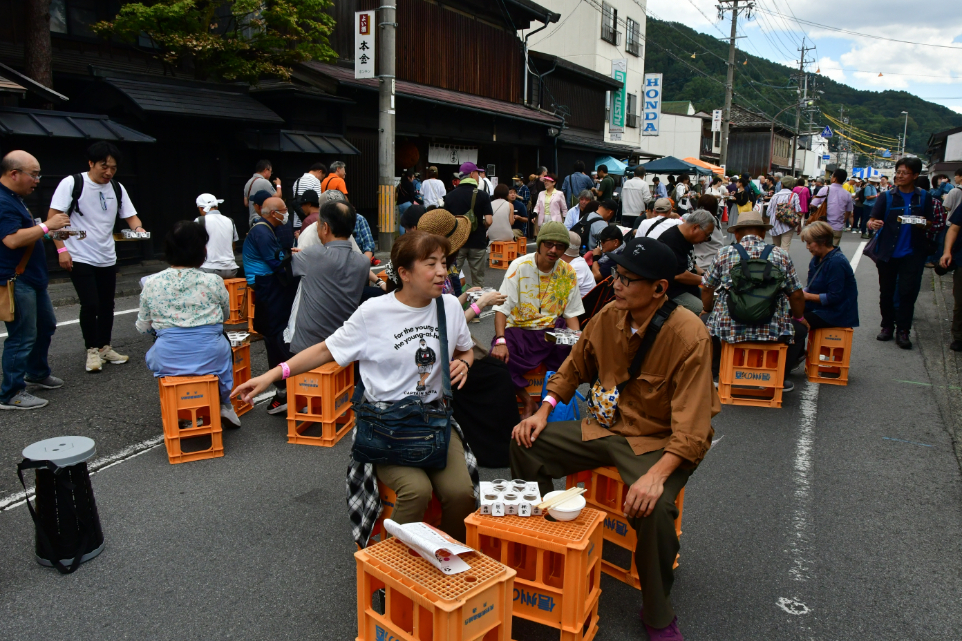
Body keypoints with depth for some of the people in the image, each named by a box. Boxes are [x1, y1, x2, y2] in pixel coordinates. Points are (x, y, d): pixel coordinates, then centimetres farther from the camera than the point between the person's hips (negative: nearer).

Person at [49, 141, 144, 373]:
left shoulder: (117, 188, 5)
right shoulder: (72, 183, -8)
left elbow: (130, 216, 8)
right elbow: (53, 217, -8)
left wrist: (138, 228, -16)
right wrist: (62, 249, -14)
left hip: (107, 258, 5)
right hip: (80, 258, -5)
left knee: (107, 305, 11)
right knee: (90, 304, -10)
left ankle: (104, 347, 26)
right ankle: (92, 350, 8)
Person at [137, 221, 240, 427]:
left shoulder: (151, 284, -4)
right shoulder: (212, 281, -8)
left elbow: (143, 328, 6)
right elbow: (226, 314, 10)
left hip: (168, 363, 1)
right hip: (210, 361, -1)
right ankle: (223, 404, 35)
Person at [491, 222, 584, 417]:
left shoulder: (568, 273, 4)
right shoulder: (519, 266, -7)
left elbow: (571, 313, 9)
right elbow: (502, 308, -11)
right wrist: (500, 341, -27)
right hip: (519, 330, -2)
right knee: (498, 361, -30)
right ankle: (527, 402, -3)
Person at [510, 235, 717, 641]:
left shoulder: (689, 336, -22)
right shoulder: (609, 317, -5)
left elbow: (692, 430, -26)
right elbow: (574, 368, 13)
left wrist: (657, 475, -39)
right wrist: (543, 412, 1)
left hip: (661, 442, -6)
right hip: (606, 428, 6)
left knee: (651, 505, -34)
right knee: (526, 443, -3)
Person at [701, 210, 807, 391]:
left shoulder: (724, 254, 2)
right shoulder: (781, 255, 3)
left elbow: (707, 289, 10)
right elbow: (796, 295, 7)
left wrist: (708, 311, 29)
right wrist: (799, 318, 27)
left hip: (729, 329, 1)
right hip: (772, 331, 0)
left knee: (709, 323, 32)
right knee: (800, 328, 28)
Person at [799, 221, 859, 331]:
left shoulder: (837, 262, -19)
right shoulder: (817, 259, 9)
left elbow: (834, 297, -21)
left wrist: (807, 296, -17)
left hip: (837, 313, -9)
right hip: (817, 307, 9)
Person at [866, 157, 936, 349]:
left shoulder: (924, 197, 4)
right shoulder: (888, 196, 0)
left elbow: (931, 223, 10)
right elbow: (872, 220, -5)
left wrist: (924, 224, -13)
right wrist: (872, 224, -28)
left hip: (912, 253, 0)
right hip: (887, 252, 0)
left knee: (908, 291, -4)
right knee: (886, 292, 7)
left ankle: (902, 330, 3)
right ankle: (887, 326, 21)